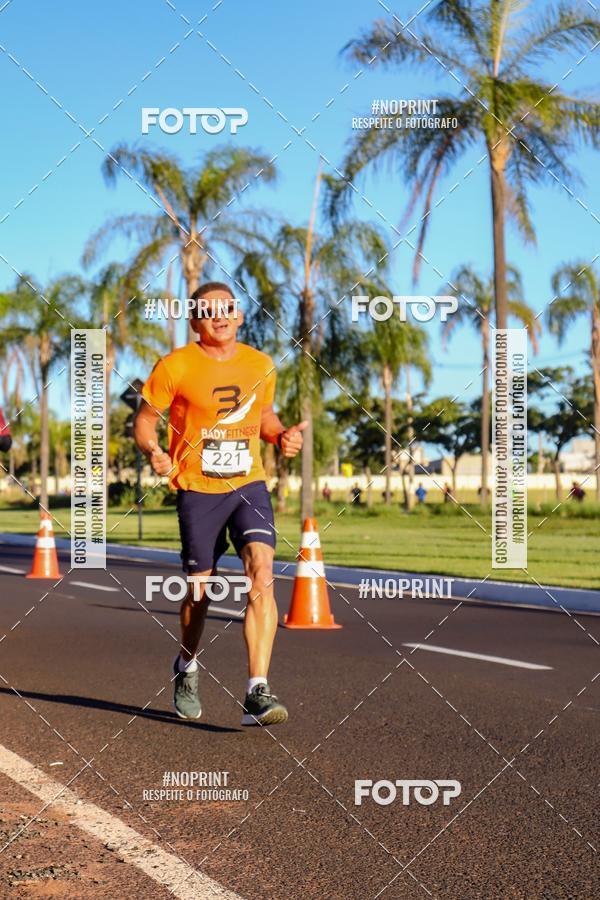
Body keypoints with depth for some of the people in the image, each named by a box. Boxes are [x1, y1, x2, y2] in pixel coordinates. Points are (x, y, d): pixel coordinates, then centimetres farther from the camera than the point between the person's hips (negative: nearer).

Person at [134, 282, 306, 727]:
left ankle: (257, 692, -19)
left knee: (262, 573, -19)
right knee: (200, 590, 7)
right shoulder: (175, 366, -4)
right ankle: (187, 667, 40)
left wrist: (283, 435, 2)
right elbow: (145, 419, 2)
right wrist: (153, 451, -19)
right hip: (198, 490, -2)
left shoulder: (261, 365, 8)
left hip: (249, 485, 2)